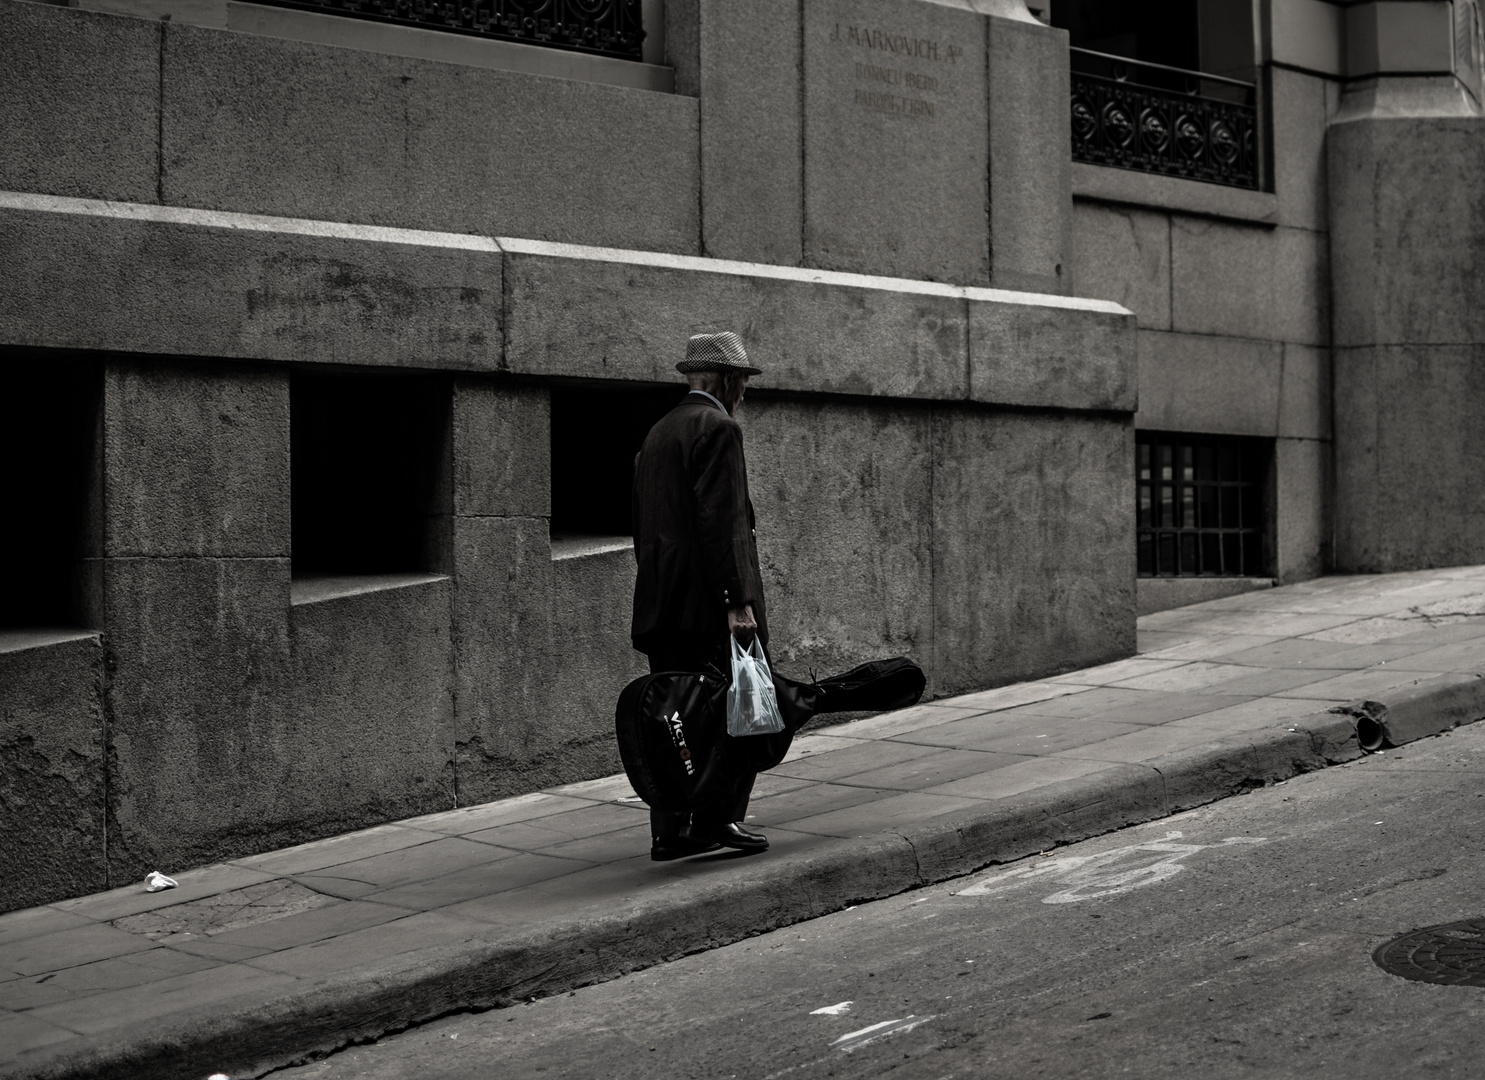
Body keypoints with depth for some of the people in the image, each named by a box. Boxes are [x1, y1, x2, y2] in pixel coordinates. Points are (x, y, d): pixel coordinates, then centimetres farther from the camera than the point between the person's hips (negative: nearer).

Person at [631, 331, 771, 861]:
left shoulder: (658, 433, 19)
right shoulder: (717, 428, -9)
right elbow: (722, 523, -18)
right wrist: (739, 601, -20)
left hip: (663, 606, 9)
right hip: (709, 602, -9)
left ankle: (671, 833, 9)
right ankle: (717, 819, -2)